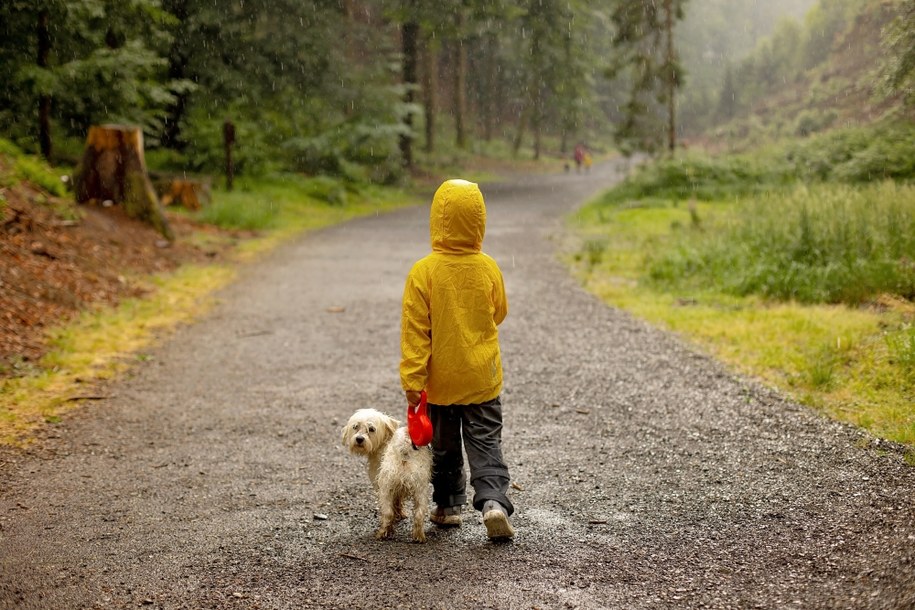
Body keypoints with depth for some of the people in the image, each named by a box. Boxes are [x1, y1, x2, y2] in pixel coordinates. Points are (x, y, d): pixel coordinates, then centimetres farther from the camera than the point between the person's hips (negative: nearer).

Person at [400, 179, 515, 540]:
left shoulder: (423, 272, -15)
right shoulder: (488, 268, -9)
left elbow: (414, 331, -14)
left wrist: (412, 381, -10)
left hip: (440, 381, 0)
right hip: (482, 379, 1)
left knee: (444, 446, 16)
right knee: (486, 445, 6)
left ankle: (447, 507, 26)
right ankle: (494, 502, -12)